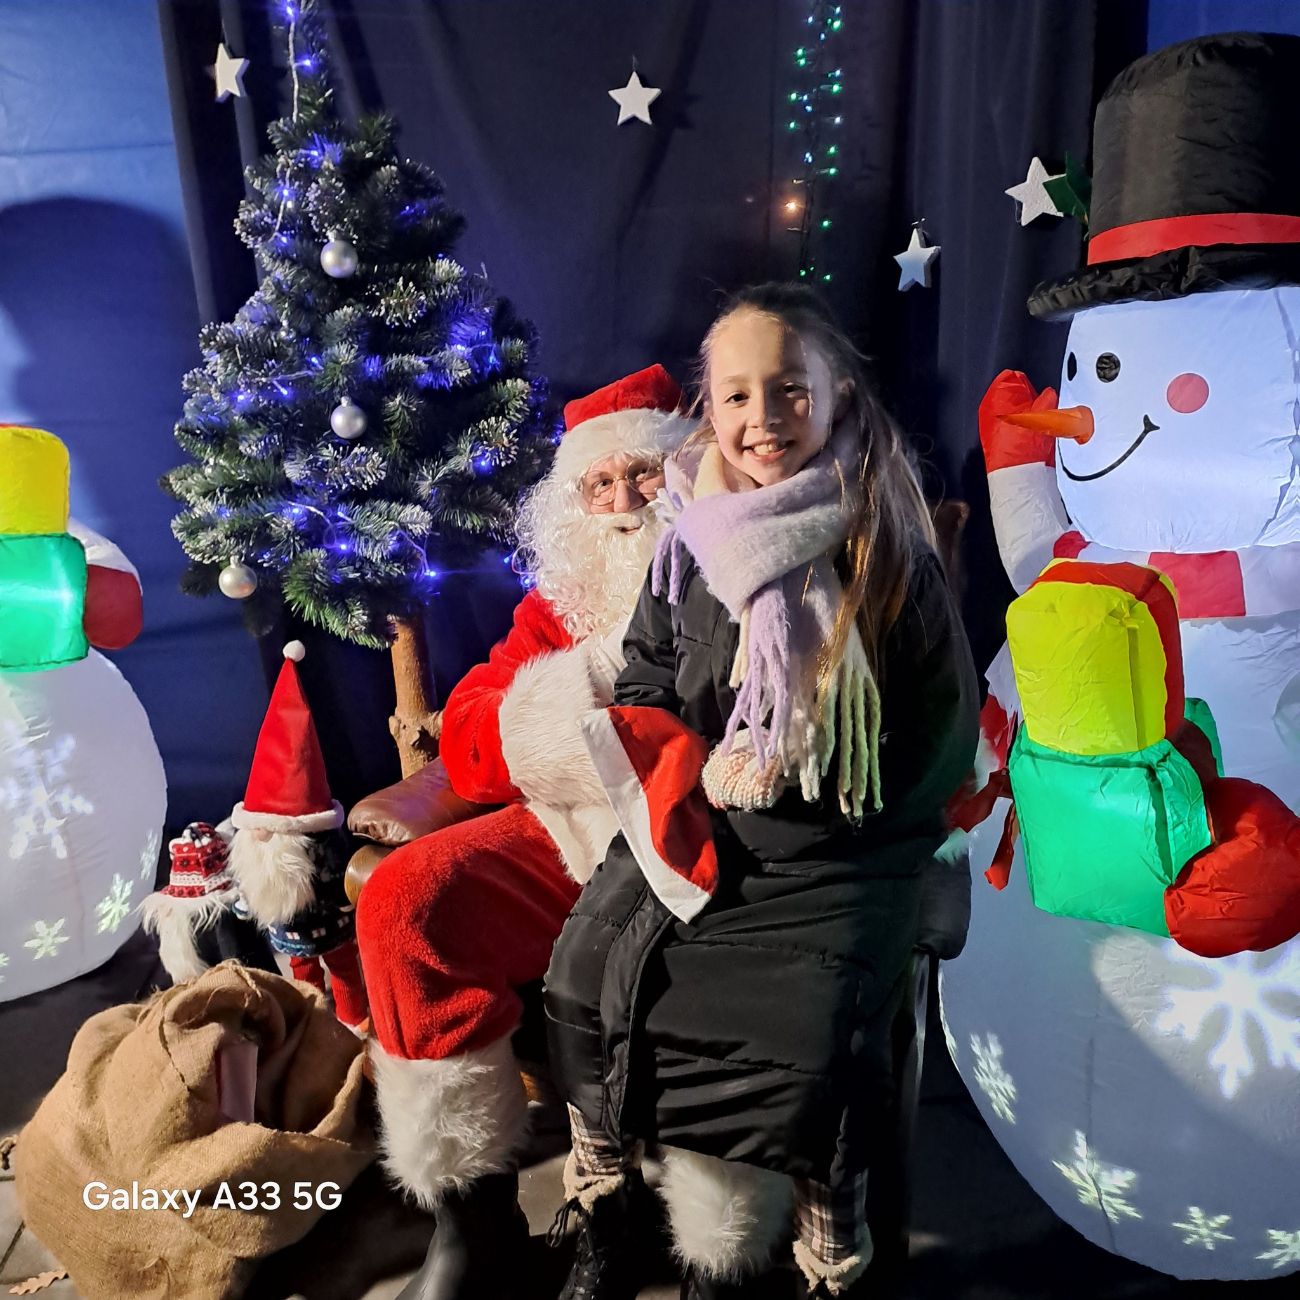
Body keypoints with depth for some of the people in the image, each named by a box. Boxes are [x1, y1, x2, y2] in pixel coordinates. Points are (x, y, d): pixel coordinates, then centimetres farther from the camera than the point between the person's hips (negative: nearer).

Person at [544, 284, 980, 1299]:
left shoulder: (892, 554, -5)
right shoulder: (691, 548, 5)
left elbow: (942, 732, -1)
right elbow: (642, 691, 11)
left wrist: (804, 777, -12)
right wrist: (694, 768, -10)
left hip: (843, 855, -3)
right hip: (699, 831, 4)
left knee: (816, 1042, -22)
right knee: (586, 980, -12)